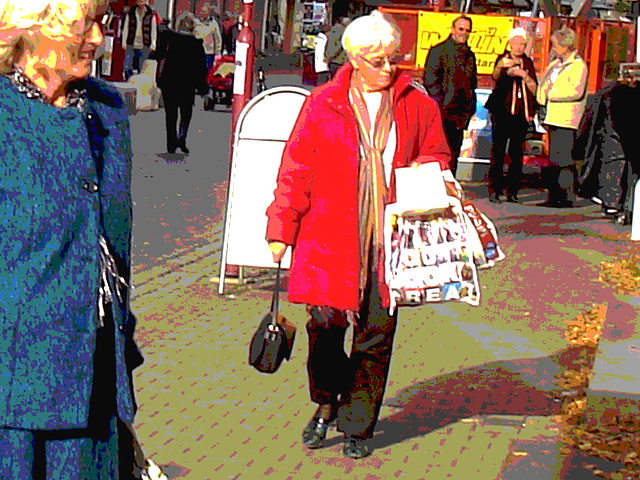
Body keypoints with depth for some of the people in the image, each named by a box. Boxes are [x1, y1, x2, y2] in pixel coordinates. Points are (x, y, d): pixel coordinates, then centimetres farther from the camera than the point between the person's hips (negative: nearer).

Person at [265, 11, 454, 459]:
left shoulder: (418, 105, 7)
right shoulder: (323, 104, 2)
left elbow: (435, 156, 19)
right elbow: (296, 170, 4)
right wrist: (282, 229, 1)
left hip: (389, 239, 1)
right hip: (330, 237, -1)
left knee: (376, 332, 4)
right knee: (325, 323, -6)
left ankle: (358, 425, 18)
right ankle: (326, 405, 21)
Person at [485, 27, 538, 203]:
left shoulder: (528, 63, 15)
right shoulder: (503, 60, 3)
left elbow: (535, 88, 10)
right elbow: (495, 77, -18)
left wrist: (524, 75, -9)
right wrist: (500, 67, -41)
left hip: (521, 113, 4)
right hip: (502, 111, -4)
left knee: (517, 153, 3)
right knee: (498, 151, -8)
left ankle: (512, 191, 7)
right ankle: (494, 190, -5)